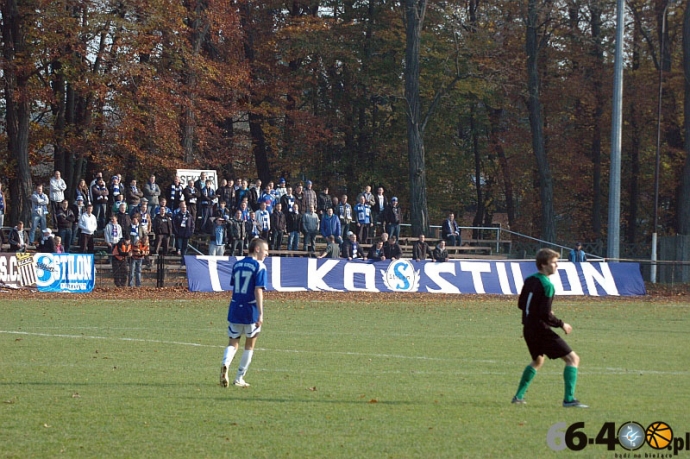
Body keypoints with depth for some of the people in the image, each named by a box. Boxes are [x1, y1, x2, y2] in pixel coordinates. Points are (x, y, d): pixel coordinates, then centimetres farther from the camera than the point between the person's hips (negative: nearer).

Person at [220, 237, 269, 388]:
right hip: (251, 310, -4)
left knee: (233, 342, 8)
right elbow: (258, 291, -16)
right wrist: (260, 314, -18)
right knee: (249, 345, 12)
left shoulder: (237, 265, 11)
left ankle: (225, 364, -24)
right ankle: (239, 378, 15)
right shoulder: (259, 266, -9)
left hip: (235, 308, 4)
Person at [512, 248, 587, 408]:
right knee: (573, 358, -5)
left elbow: (521, 304, 17)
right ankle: (569, 399, -14)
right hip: (541, 330, -9)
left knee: (538, 360, 34)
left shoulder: (529, 280, 8)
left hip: (528, 329, 9)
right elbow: (545, 315, -22)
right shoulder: (547, 285, -19)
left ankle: (519, 396, 33)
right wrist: (562, 324, -9)